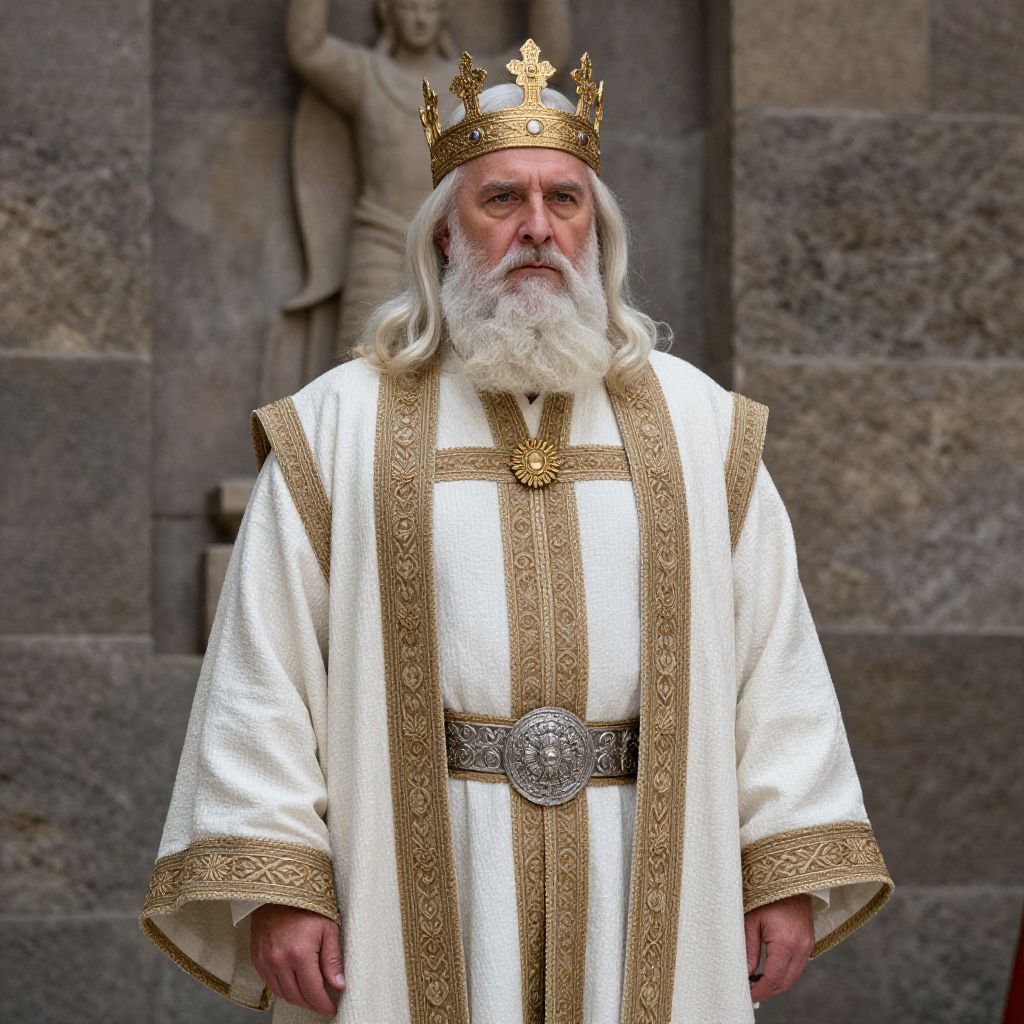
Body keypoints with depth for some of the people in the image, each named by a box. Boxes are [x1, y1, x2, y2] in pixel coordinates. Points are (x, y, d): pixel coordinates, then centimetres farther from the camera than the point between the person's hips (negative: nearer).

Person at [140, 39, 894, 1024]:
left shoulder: (696, 425, 9)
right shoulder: (339, 429, 4)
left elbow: (772, 652, 6)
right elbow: (264, 673, -1)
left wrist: (789, 873, -2)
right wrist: (273, 886, -11)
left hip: (644, 908, 2)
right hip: (420, 902, -1)